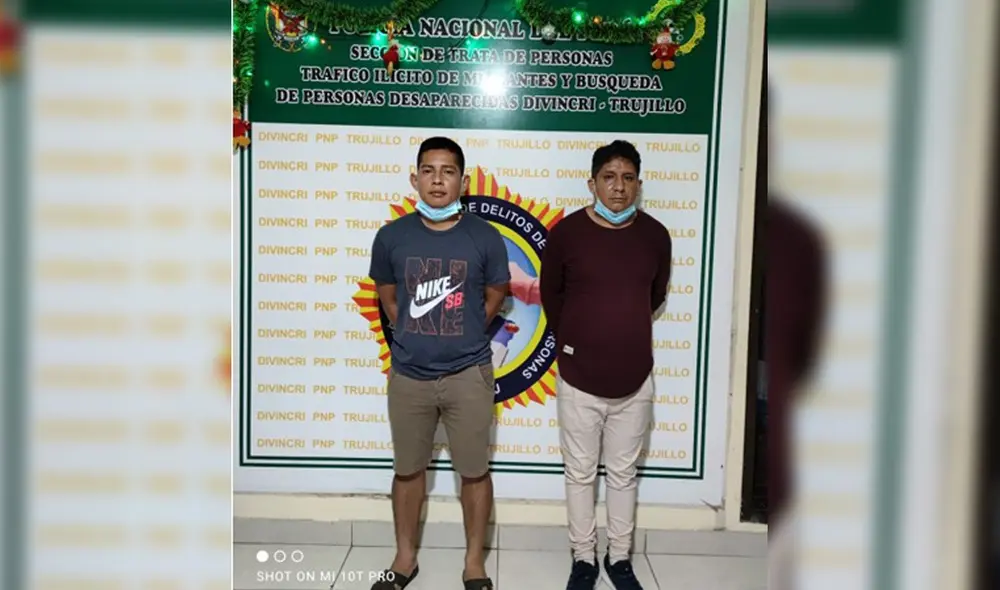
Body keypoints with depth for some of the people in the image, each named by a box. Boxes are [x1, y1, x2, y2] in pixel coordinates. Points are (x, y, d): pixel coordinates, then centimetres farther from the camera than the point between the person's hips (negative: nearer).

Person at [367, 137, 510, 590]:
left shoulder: (485, 238, -8)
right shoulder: (391, 237, -5)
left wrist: (463, 335, 9)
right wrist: (413, 335, 9)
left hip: (468, 374, -1)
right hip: (408, 374, 2)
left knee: (475, 471, 9)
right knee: (408, 469, 15)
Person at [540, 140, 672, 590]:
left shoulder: (655, 236, -3)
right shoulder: (566, 233, -10)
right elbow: (550, 294, 5)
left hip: (634, 380, 2)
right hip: (579, 380, -2)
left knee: (624, 474, 15)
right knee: (580, 473, 12)